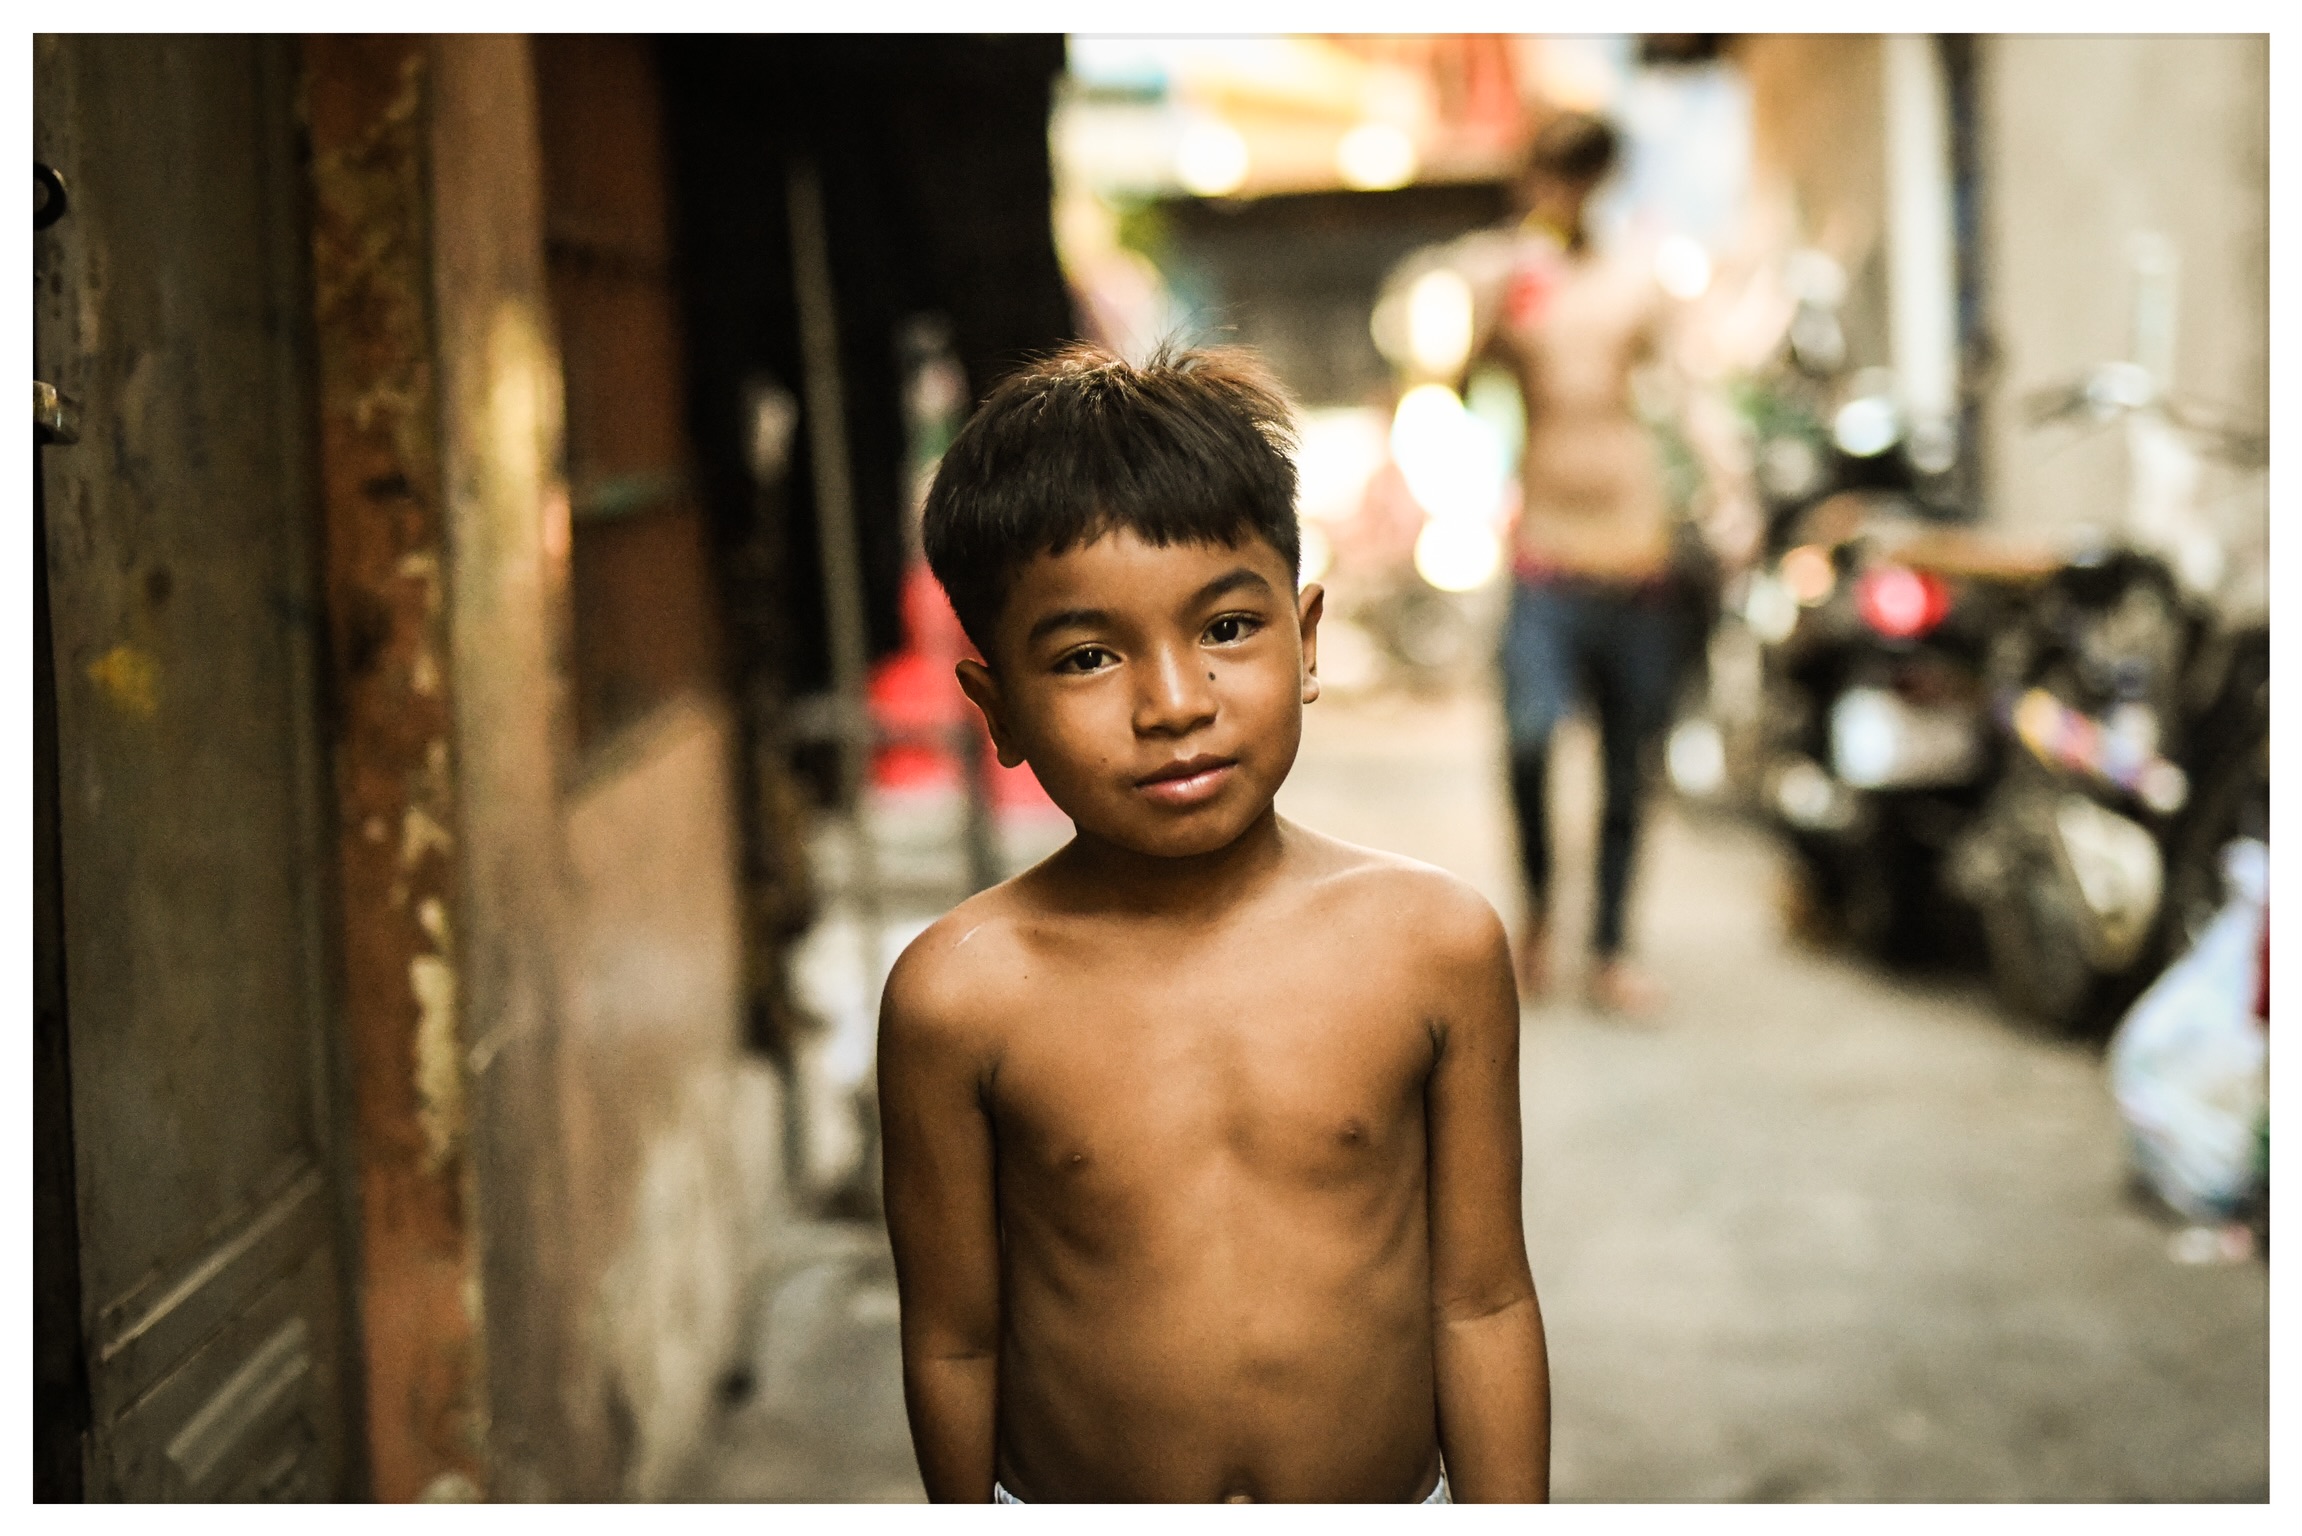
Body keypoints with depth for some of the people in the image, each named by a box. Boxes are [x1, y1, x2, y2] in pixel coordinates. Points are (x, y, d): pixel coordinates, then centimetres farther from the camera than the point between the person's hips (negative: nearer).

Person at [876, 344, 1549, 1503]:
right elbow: (952, 1342, -6)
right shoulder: (959, 995, -16)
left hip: (1397, 1497, 1)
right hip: (1065, 1505, -1)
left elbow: (1481, 1305, -5)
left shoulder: (1434, 944, -12)